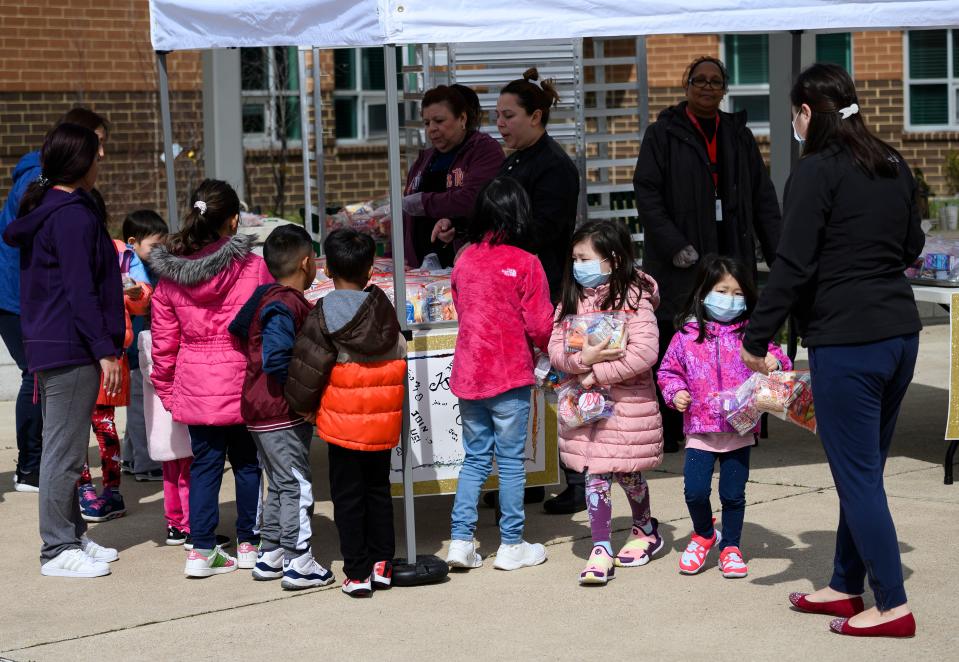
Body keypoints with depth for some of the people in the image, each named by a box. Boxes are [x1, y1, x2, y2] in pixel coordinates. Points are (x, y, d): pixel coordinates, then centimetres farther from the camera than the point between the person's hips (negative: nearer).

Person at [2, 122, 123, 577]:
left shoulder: (42, 210, 14)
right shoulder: (74, 215, -15)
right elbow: (81, 291, -19)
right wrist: (105, 350, -17)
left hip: (49, 348, 10)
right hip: (71, 350, -10)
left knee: (62, 448, 16)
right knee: (64, 451, -5)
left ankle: (73, 536, 25)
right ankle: (58, 550, 0)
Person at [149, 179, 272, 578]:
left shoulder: (169, 273, -1)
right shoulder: (253, 267, -10)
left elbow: (164, 341, 4)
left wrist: (166, 388, 15)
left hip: (195, 384, 2)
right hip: (243, 380, -2)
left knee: (204, 463, 11)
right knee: (247, 462, 12)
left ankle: (201, 549, 9)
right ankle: (249, 544, 21)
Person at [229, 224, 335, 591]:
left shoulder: (271, 299, 9)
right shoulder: (286, 306, -20)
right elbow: (276, 359, -30)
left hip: (263, 410, 10)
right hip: (281, 414, -10)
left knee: (280, 484, 18)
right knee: (297, 485, -3)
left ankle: (270, 556, 25)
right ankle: (299, 564, 1)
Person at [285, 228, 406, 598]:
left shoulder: (323, 314, -11)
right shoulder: (385, 312, 2)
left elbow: (308, 369, -10)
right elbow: (400, 362, 9)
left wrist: (303, 406, 5)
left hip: (343, 424, -4)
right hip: (384, 424, 4)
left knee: (348, 497, 4)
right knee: (379, 491, 17)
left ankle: (357, 573, 4)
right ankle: (382, 564, 19)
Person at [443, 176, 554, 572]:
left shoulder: (464, 261, 4)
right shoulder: (525, 263, -11)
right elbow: (539, 326, -10)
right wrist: (545, 348, 10)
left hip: (468, 372, 5)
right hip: (509, 375, -5)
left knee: (475, 458, 14)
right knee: (511, 461, 5)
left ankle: (461, 540, 9)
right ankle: (511, 546, 12)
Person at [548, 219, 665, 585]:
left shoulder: (632, 298, -12)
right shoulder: (572, 299, 6)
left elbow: (645, 352, -21)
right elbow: (555, 349, 1)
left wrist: (598, 373, -20)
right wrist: (583, 359, -20)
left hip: (627, 402, -4)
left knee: (628, 473, 9)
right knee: (595, 476, 1)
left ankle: (645, 530, 35)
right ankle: (601, 551, 4)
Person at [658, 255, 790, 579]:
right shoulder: (686, 335, 1)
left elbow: (777, 360, 3)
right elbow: (668, 370, 10)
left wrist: (775, 362, -19)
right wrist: (675, 393, -7)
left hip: (740, 429, 0)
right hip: (700, 429, 0)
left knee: (733, 494, 7)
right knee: (695, 491, -6)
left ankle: (730, 547, 25)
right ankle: (704, 535, 22)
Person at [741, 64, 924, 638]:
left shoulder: (818, 171, -11)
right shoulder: (894, 166, 11)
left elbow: (793, 265, -15)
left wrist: (757, 338, -9)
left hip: (846, 341, -8)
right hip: (900, 332, 8)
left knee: (857, 473, -1)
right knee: (865, 468, 16)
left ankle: (893, 607, 1)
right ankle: (846, 586, 26)